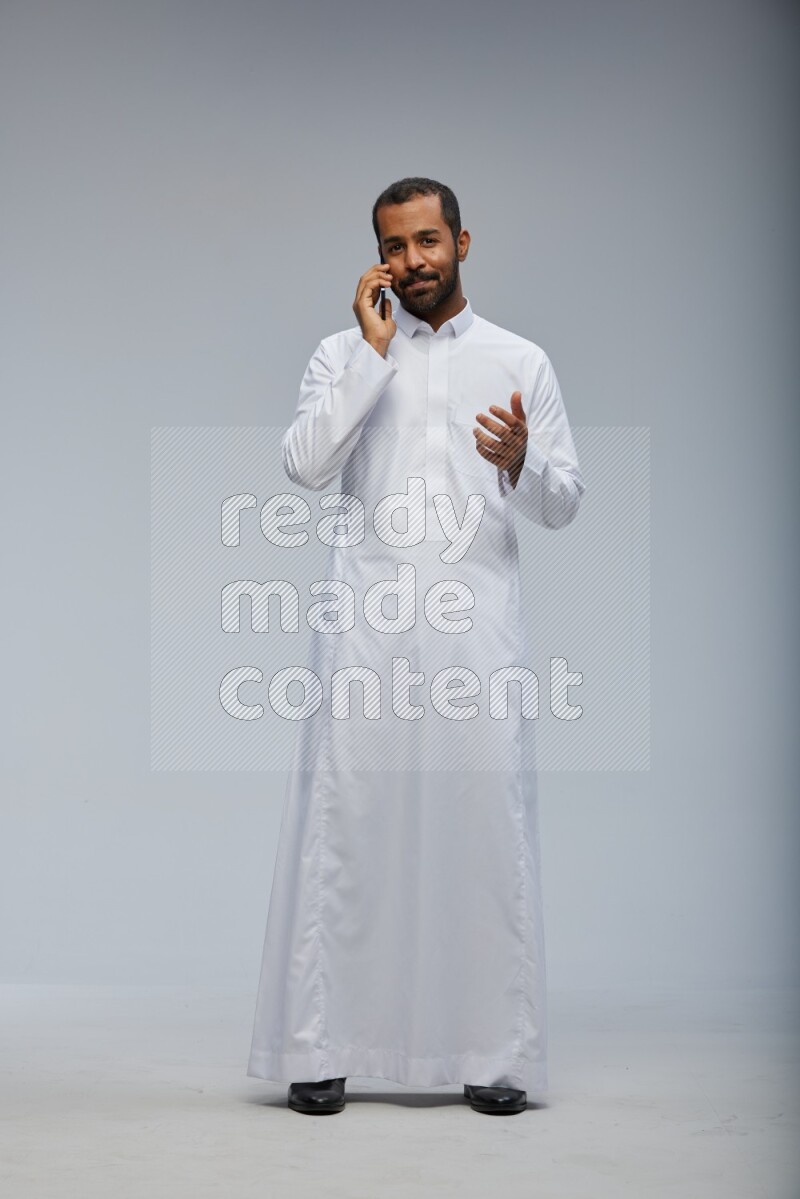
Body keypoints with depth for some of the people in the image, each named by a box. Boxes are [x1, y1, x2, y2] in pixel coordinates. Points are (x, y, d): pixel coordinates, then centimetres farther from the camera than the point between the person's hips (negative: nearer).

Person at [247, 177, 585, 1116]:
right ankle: (319, 1048, 5)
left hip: (479, 624, 1)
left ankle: (493, 1054, 8)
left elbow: (563, 504, 10)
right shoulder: (344, 354, 11)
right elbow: (304, 465, -7)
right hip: (365, 627, 0)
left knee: (486, 826, 0)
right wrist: (374, 349, -7)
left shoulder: (521, 361, 12)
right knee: (343, 824, -2)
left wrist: (520, 461, -13)